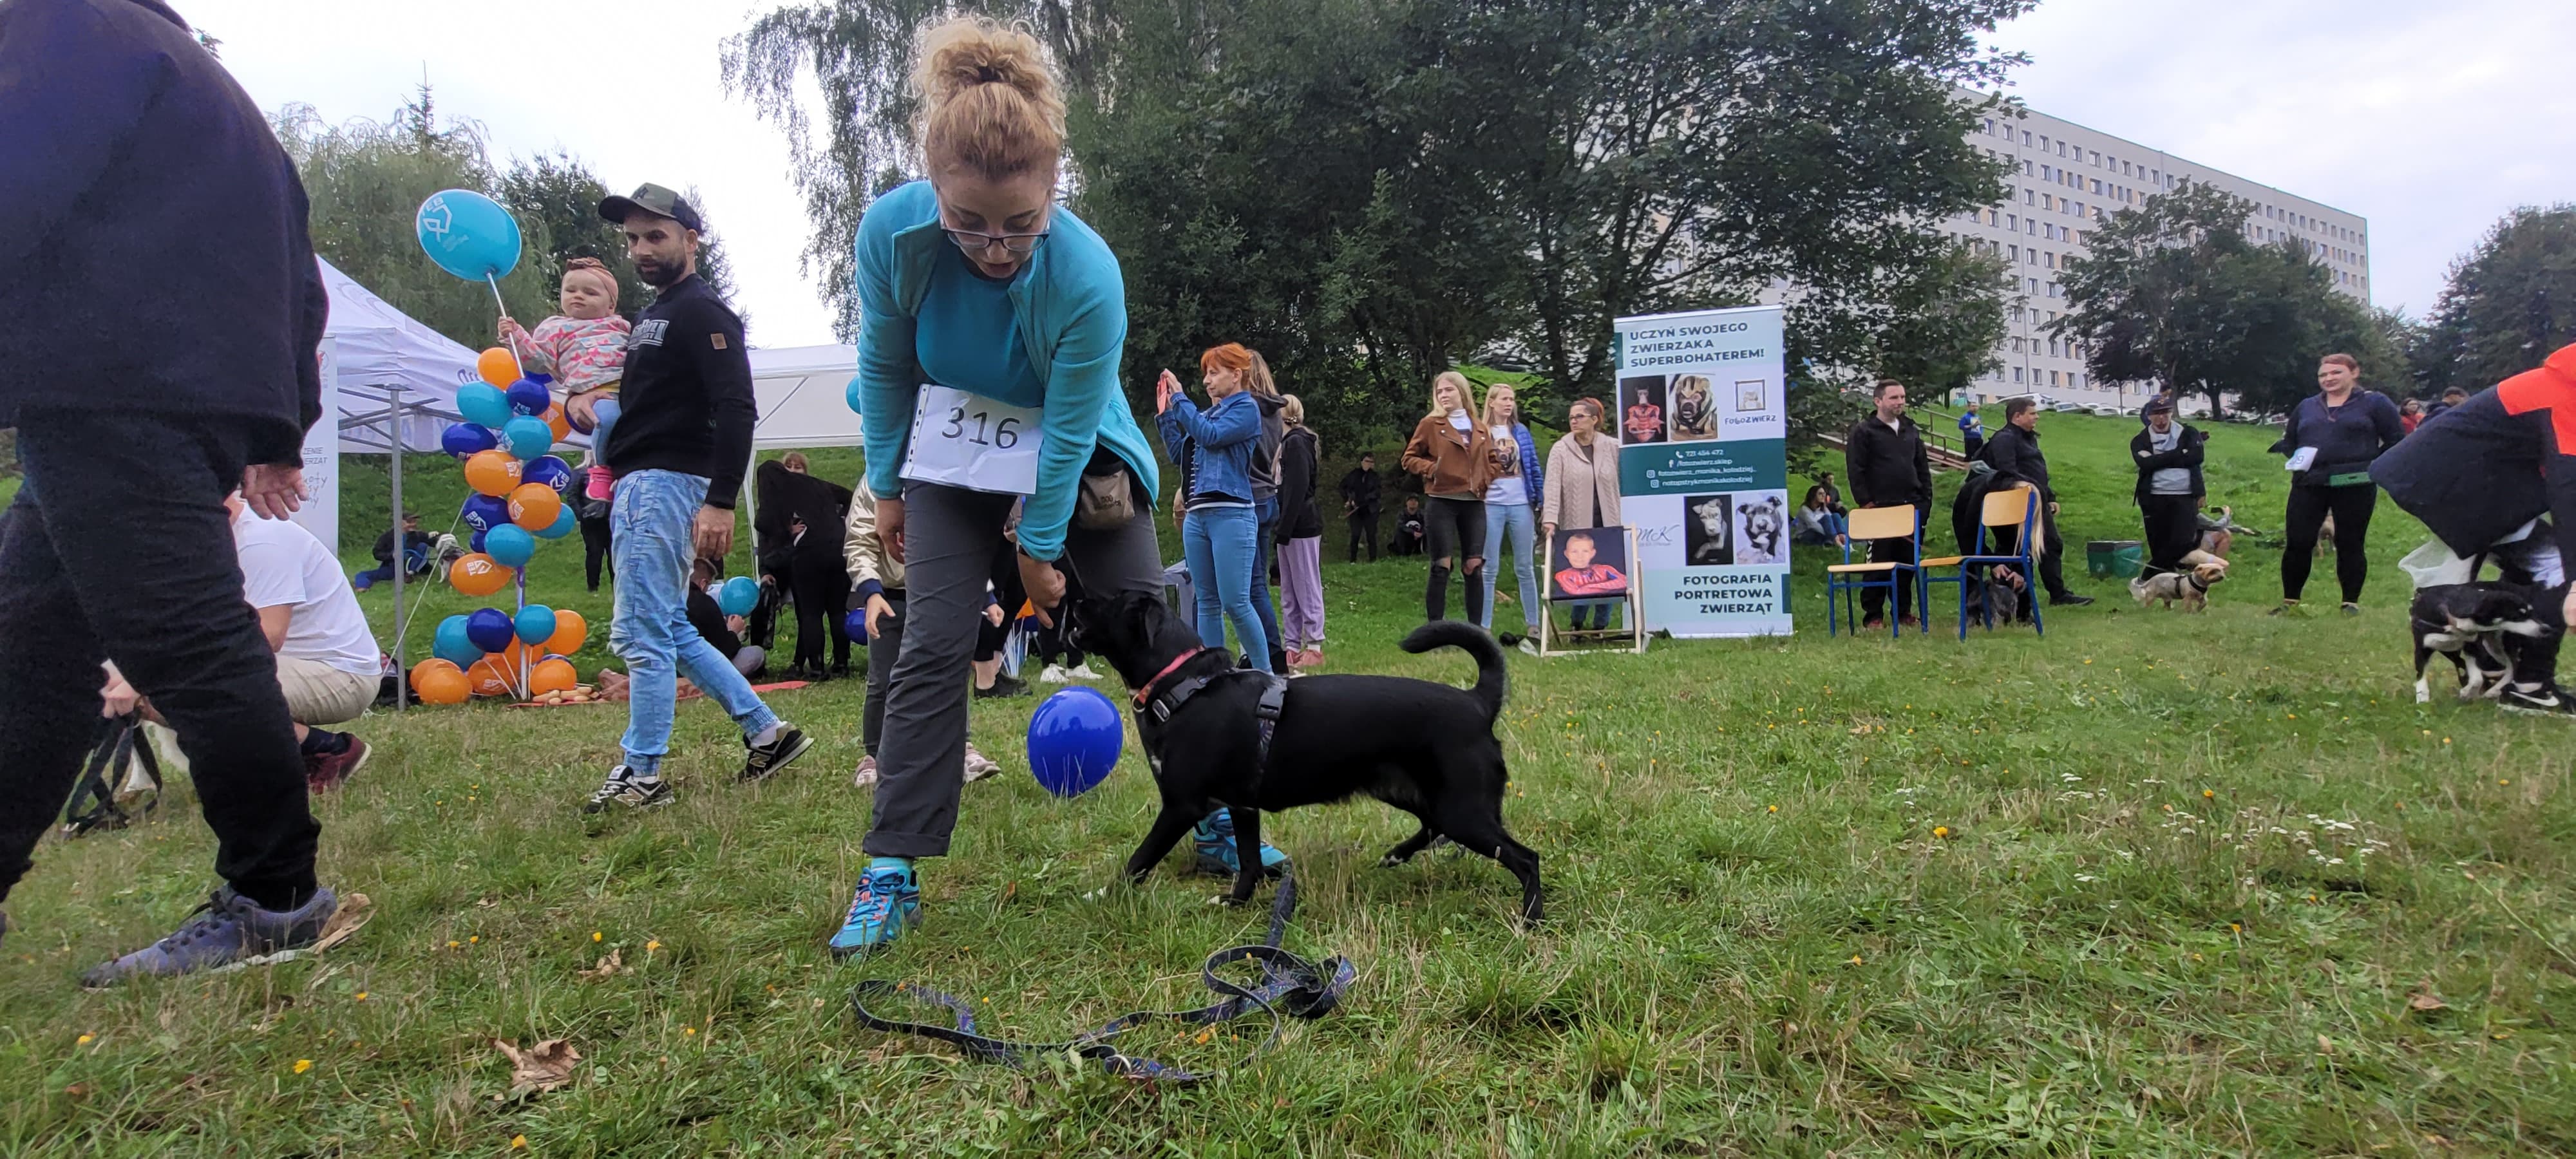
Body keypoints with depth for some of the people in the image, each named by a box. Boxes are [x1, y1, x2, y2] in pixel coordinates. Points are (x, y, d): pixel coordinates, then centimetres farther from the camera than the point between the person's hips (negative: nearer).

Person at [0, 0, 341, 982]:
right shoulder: (216, 97, 31)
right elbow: (296, 282, 28)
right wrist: (278, 428, 26)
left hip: (110, 396, -10)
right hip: (194, 401, 10)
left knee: (185, 643, -10)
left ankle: (274, 899, -6)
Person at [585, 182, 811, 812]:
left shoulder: (702, 312, -9)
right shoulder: (652, 315, 21)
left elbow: (735, 410, -19)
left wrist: (721, 501, -25)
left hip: (666, 483, -11)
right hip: (636, 486, 11)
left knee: (641, 634, -7)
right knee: (670, 631, 13)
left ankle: (641, 776, 2)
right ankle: (767, 733, 19)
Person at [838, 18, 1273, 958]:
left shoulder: (1088, 275, -33)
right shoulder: (893, 230, -24)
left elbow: (1068, 430, -23)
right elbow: (884, 369, -6)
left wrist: (1041, 549, -14)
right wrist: (886, 486, 1)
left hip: (1081, 457, -1)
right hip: (955, 458, 2)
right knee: (932, 647, -7)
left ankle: (1218, 825, 17)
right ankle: (891, 875, -1)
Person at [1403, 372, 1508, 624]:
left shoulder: (1480, 429, 13)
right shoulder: (1431, 424, 2)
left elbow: (1495, 462, 20)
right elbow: (1409, 458, 3)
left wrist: (1484, 478, 1)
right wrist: (1431, 469, -13)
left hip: (1474, 504, 4)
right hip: (1440, 502, -4)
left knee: (1475, 567, 4)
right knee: (1441, 567, -5)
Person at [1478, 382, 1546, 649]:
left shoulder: (1521, 432, 10)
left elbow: (1534, 468, 11)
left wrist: (1544, 501, 6)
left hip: (1521, 505, 3)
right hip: (1490, 505, -2)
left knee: (1525, 568, 8)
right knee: (1488, 570, 1)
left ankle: (1534, 626, 13)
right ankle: (1484, 628, 5)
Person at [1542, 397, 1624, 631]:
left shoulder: (1613, 448, 6)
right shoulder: (1560, 450, 0)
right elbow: (1552, 486, -8)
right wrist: (1550, 519, -18)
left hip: (1609, 525, 2)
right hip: (1577, 527, -2)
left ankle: (1601, 626, 14)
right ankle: (1578, 625, 15)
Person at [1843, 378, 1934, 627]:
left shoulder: (1911, 430, 17)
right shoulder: (1862, 432, -2)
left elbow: (1923, 467, 20)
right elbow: (1855, 470, -6)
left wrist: (1925, 500, 11)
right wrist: (1865, 502, -12)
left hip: (1911, 507, 5)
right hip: (1880, 508, -5)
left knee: (1908, 562, 7)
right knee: (1878, 562, -4)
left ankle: (1904, 611, 18)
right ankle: (1873, 615, 2)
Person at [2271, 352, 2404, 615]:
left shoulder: (2375, 403, 3)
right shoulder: (2306, 406, 15)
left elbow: (2398, 441, 0)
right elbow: (2288, 441, 24)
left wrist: (2372, 466, -10)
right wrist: (2296, 458, 5)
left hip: (2355, 487, -3)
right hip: (2308, 485, 3)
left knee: (2350, 544, 4)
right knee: (2298, 542, 0)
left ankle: (2351, 603, 13)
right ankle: (2290, 601, 9)